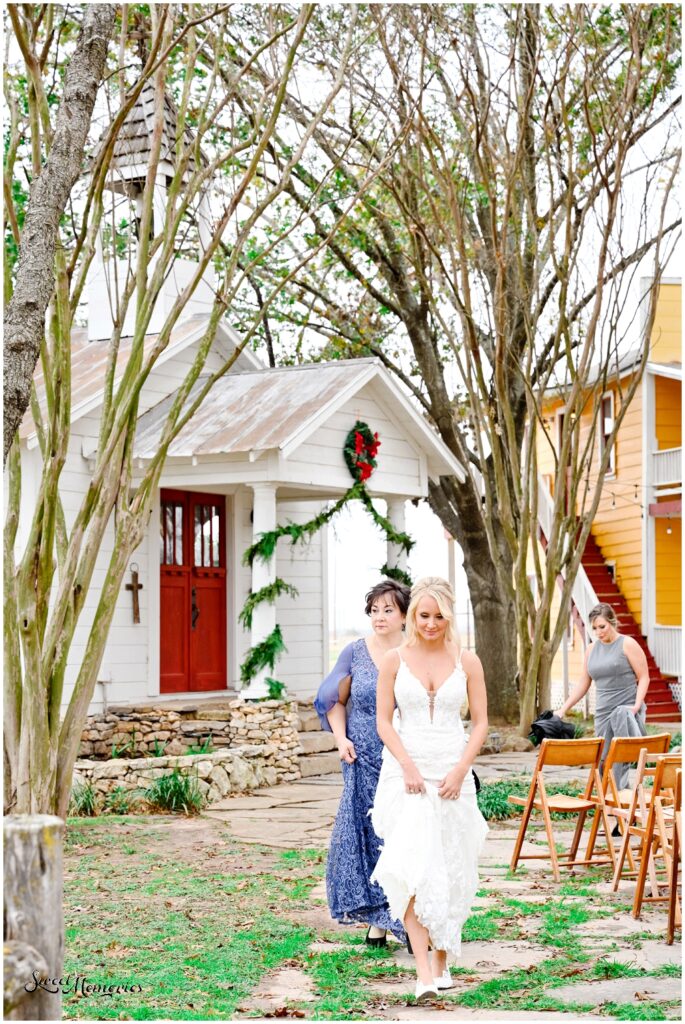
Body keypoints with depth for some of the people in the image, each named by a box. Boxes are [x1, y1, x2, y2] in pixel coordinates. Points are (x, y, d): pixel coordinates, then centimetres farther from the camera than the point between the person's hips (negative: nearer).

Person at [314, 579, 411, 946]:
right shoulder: (355, 653, 2)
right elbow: (335, 700, 12)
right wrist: (341, 738, -3)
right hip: (365, 761, 1)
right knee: (370, 835, 3)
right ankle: (377, 920, 14)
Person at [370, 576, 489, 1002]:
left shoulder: (467, 661, 2)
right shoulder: (395, 660, 1)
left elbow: (481, 723, 4)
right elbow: (384, 721, 2)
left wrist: (460, 770, -9)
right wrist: (408, 766, -11)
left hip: (453, 773, 1)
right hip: (405, 771, -1)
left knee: (449, 870, 5)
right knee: (412, 867, -14)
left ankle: (442, 959, 21)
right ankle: (424, 971, -17)